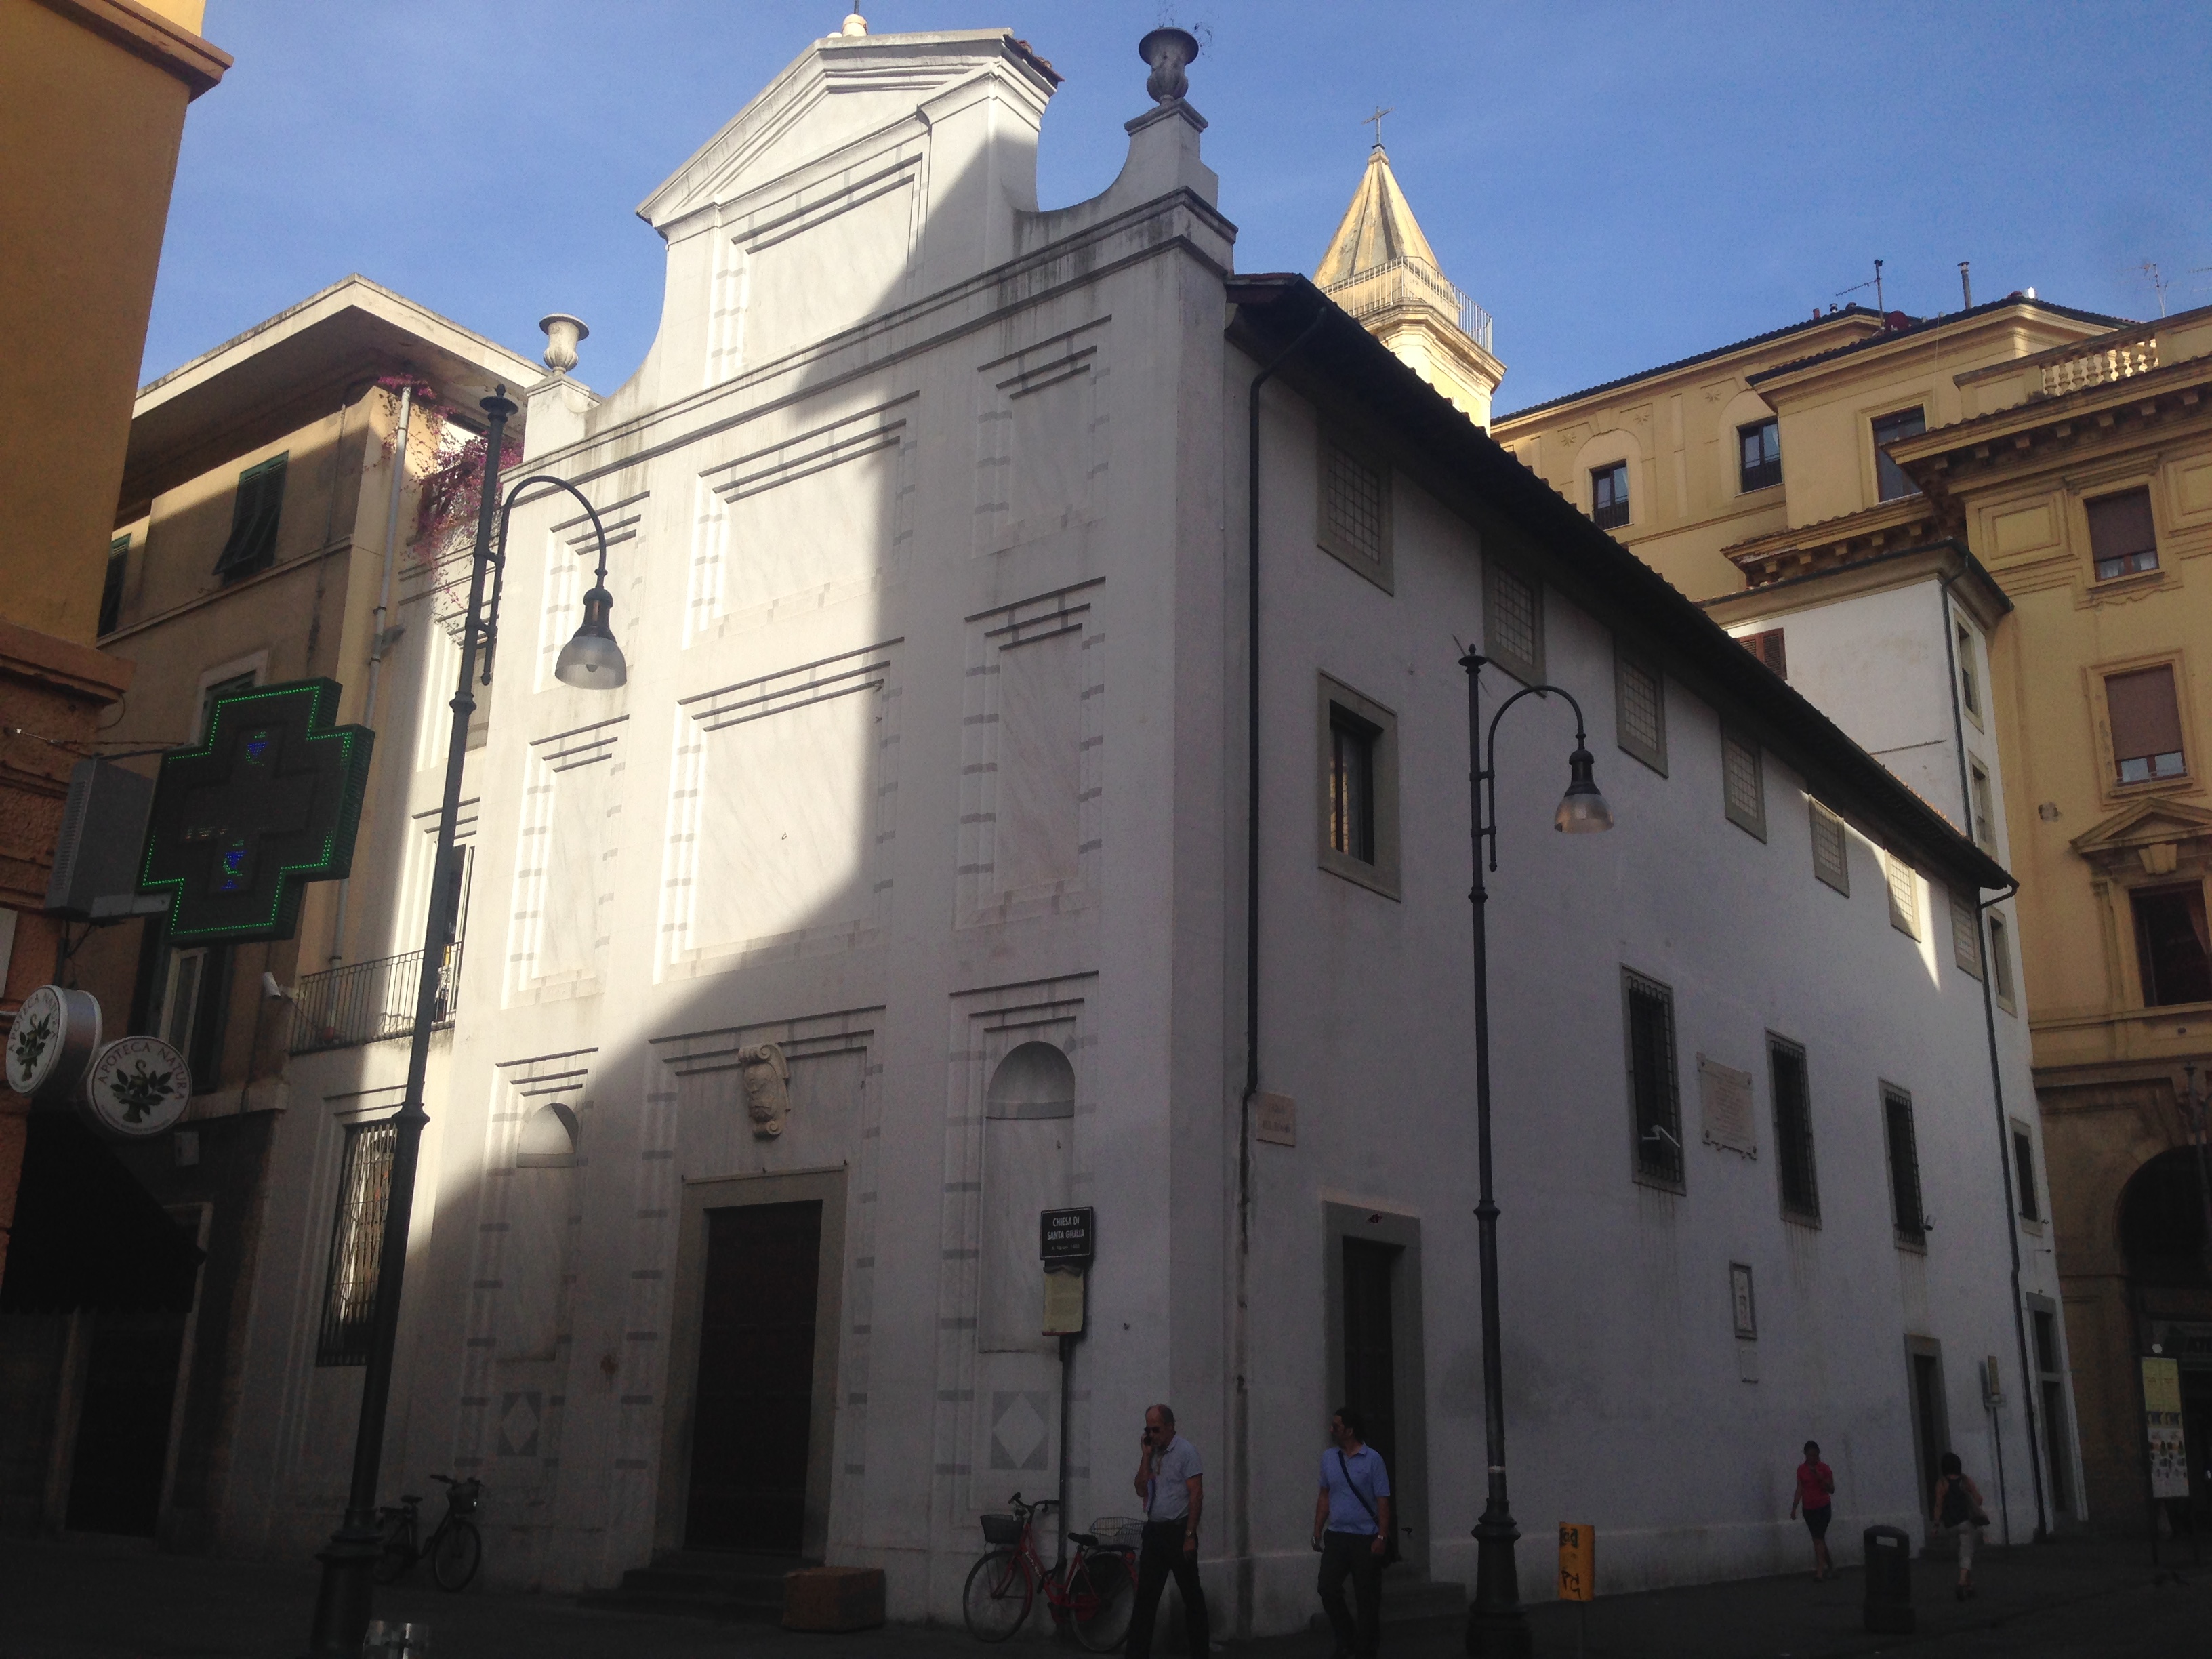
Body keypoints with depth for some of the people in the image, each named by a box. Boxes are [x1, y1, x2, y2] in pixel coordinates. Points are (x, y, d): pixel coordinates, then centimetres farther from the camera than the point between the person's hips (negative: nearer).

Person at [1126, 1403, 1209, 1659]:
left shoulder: (1185, 1451, -9)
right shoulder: (1152, 1453, 11)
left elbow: (1196, 1494, -13)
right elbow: (1141, 1490, 7)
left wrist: (1190, 1535, -17)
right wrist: (1146, 1456, -3)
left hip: (1178, 1532, -6)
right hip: (1154, 1531, 6)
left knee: (1191, 1595, 4)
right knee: (1145, 1595, 5)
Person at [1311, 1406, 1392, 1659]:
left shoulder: (1372, 1459, -8)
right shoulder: (1328, 1458, 6)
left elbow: (1382, 1501, -8)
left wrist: (1382, 1537, -14)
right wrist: (1317, 1531, 10)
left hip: (1365, 1539, -4)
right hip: (1336, 1536, 4)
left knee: (1368, 1597, 3)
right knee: (1327, 1588, -6)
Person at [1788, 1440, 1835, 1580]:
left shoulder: (1824, 1468, -7)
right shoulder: (1801, 1469, 3)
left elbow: (1832, 1490, -7)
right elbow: (1799, 1490, 6)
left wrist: (1821, 1478, -23)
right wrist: (1794, 1508, 3)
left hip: (1823, 1507, -4)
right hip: (1808, 1508, 4)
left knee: (1818, 1538, -11)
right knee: (1818, 1538, 12)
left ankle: (1820, 1571, -10)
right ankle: (1829, 1565, 29)